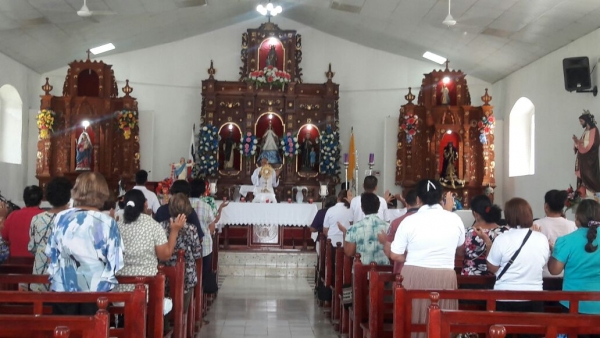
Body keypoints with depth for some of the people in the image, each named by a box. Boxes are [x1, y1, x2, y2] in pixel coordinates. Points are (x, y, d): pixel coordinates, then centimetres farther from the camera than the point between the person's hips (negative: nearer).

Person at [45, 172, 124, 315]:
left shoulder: (60, 218, -3)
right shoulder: (108, 223, -11)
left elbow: (51, 254, 7)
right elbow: (115, 263, -8)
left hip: (63, 288, 2)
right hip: (96, 290, -2)